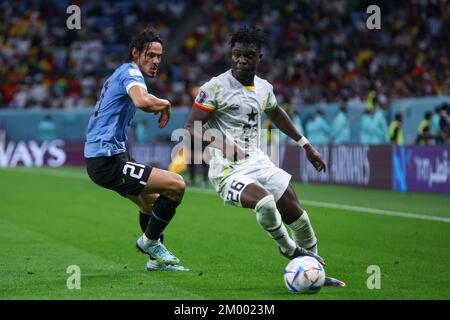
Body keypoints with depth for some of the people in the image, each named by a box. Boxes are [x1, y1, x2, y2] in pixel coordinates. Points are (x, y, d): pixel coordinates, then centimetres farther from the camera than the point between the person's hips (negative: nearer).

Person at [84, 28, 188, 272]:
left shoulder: (121, 73, 19)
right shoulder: (130, 71, -11)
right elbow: (142, 101, -33)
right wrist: (165, 104, -13)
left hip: (99, 157, 11)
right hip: (108, 161, -11)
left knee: (151, 201, 27)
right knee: (176, 185, -16)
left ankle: (157, 259, 36)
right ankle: (149, 241, 3)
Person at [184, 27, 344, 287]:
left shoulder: (264, 88, 8)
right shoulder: (215, 87, -12)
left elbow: (276, 114, 30)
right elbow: (191, 128, -14)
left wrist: (306, 145, 30)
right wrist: (222, 144, -31)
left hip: (257, 162, 7)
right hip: (228, 170, -7)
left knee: (295, 212, 5)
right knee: (265, 201, -33)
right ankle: (290, 251, -6)